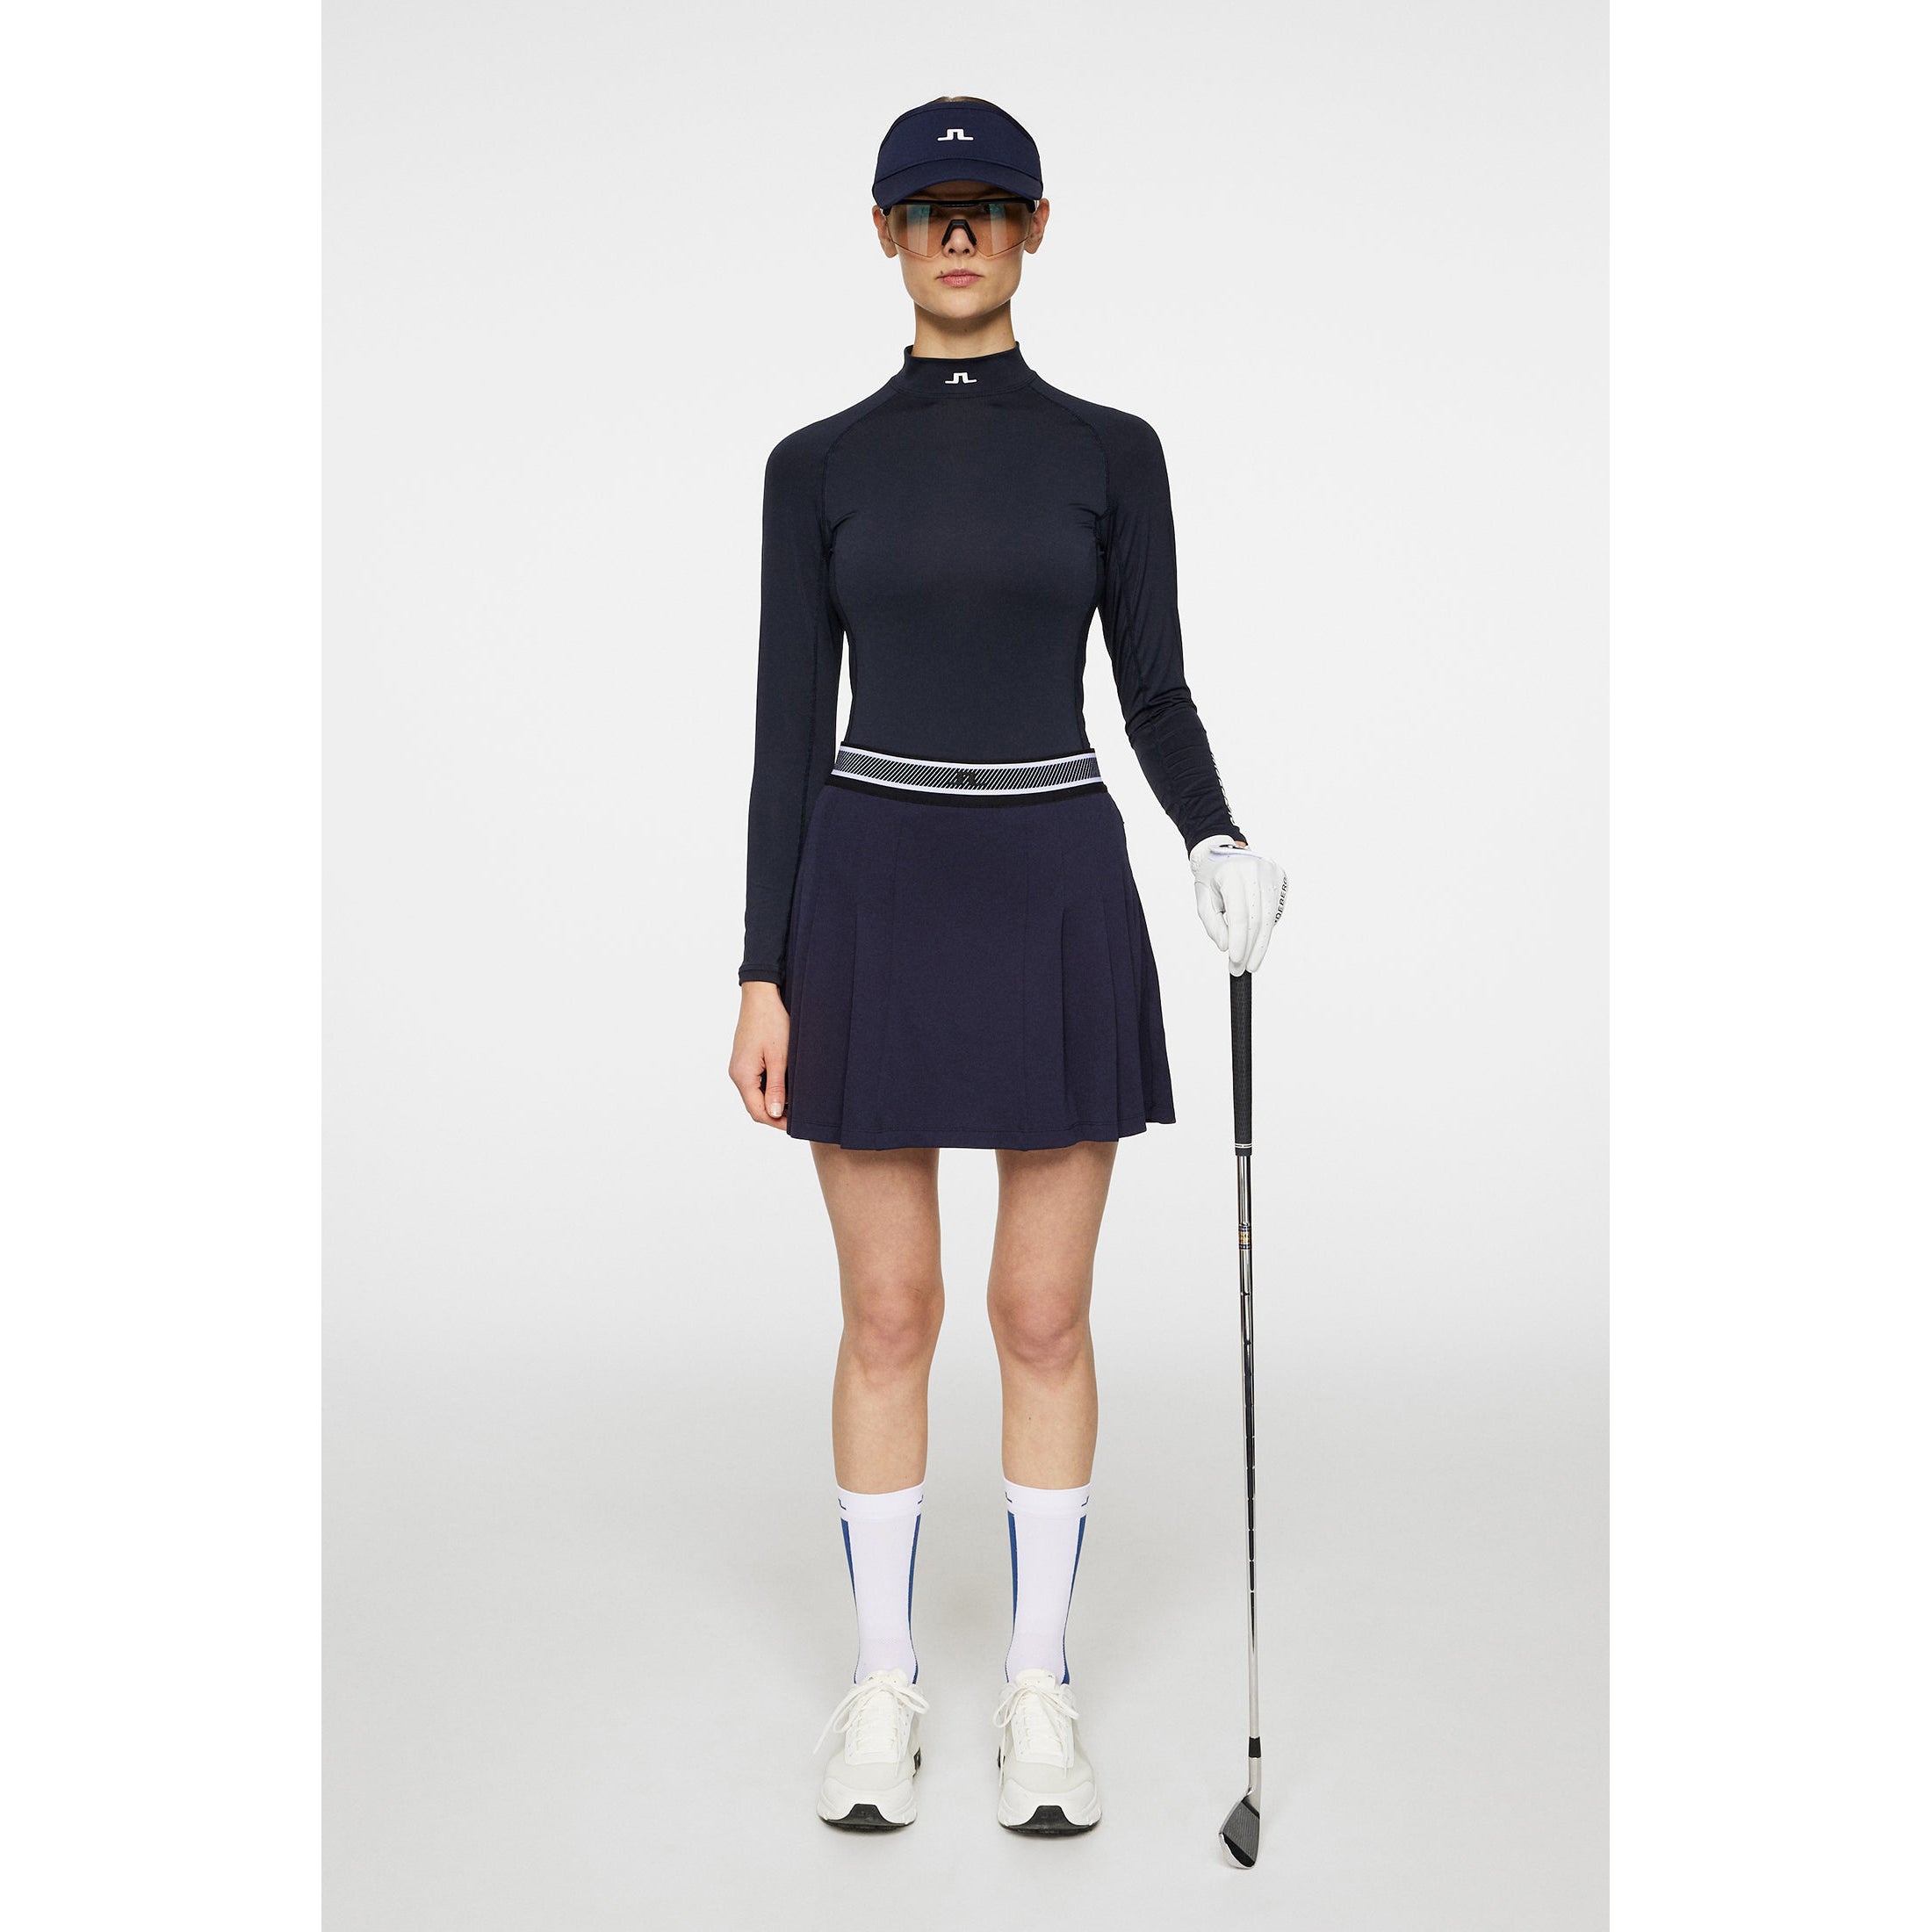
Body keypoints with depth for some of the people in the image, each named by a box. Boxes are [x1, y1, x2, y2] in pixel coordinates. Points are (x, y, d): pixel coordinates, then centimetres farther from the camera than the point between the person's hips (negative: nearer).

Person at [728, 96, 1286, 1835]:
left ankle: (1039, 1686, 20)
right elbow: (790, 722, 2)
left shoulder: (1110, 452, 5)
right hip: (873, 893, 0)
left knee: (1046, 1313, 5)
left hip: (1058, 899, 0)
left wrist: (1215, 842, -15)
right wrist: (763, 975, -3)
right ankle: (884, 1685, 21)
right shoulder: (819, 465, 4)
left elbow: (1157, 692, 5)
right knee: (889, 1313, 5)